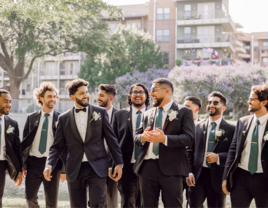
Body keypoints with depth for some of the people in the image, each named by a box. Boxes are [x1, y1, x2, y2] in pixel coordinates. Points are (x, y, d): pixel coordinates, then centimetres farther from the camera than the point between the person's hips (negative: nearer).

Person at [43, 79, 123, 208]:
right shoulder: (64, 118, 6)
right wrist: (49, 165, -10)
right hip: (74, 169, 2)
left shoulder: (101, 112, 5)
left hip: (97, 167, -1)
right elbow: (57, 146, 5)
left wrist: (119, 163, 2)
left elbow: (111, 139, 6)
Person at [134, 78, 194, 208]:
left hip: (171, 168, -5)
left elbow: (189, 138, -8)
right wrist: (143, 137, -9)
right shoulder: (147, 114, 18)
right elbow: (136, 136, 16)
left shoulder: (184, 112, 3)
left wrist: (164, 139, -21)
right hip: (147, 166, 5)